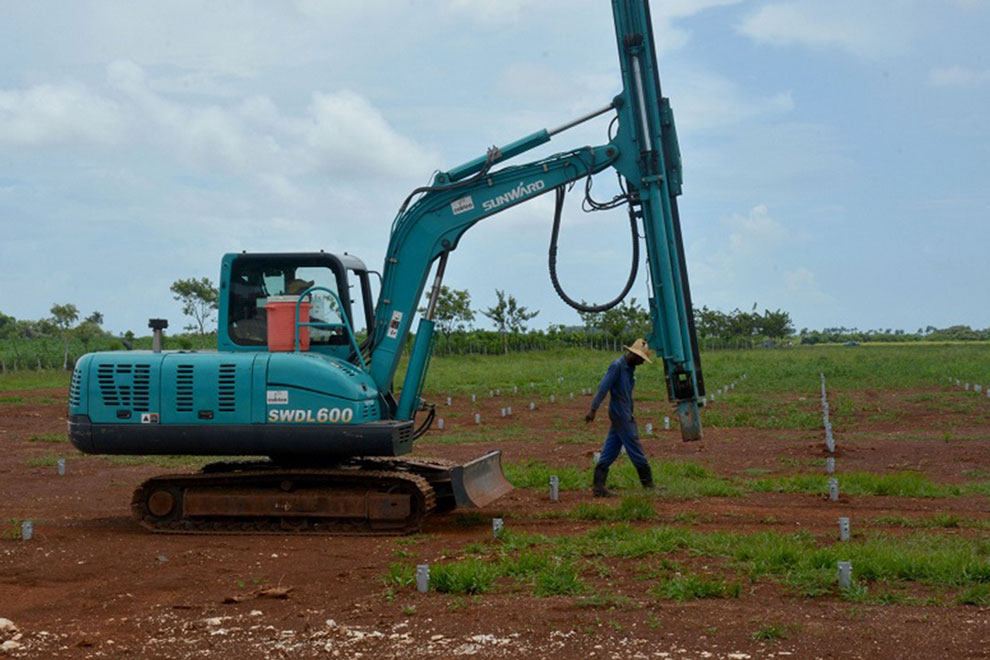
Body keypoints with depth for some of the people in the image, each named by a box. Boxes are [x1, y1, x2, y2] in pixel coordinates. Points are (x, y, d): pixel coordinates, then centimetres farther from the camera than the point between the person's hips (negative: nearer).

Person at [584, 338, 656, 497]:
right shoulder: (617, 366, -14)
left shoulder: (630, 368, 13)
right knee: (635, 449, -1)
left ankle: (599, 486, 8)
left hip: (625, 415, 9)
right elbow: (603, 388, -17)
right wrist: (593, 410, -20)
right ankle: (648, 484, 7)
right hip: (620, 415, -9)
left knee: (610, 451, 7)